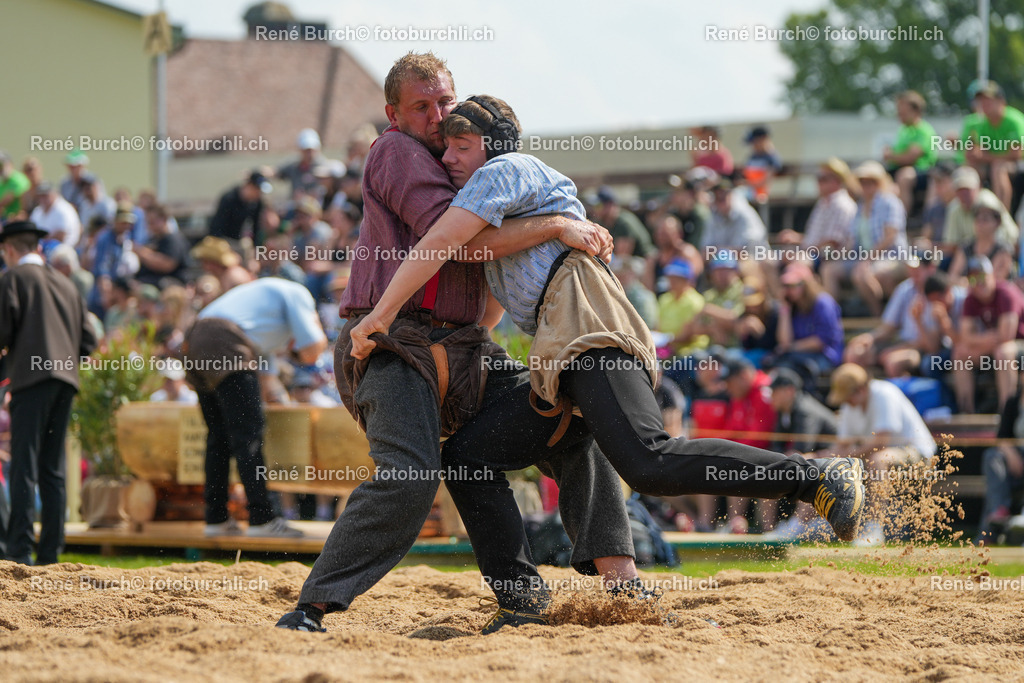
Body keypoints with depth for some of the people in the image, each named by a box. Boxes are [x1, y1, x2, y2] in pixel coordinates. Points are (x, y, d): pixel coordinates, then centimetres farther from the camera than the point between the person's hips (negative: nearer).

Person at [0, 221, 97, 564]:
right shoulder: (66, 284, 21)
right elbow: (88, 340, 18)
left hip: (32, 378, -6)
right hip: (66, 380, 6)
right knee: (53, 468, 9)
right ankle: (50, 551, 5)